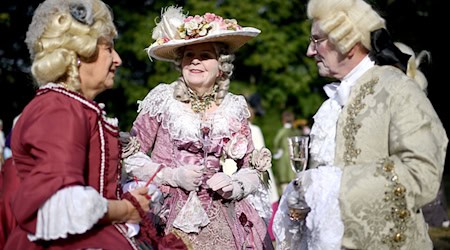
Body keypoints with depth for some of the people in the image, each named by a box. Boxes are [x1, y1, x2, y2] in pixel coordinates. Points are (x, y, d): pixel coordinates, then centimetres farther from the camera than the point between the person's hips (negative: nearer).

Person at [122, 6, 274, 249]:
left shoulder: (234, 108, 4)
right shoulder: (162, 98, -3)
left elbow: (252, 169, 10)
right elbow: (131, 157, 0)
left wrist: (235, 186, -9)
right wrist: (172, 176, -11)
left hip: (218, 217, 2)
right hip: (169, 215, -2)